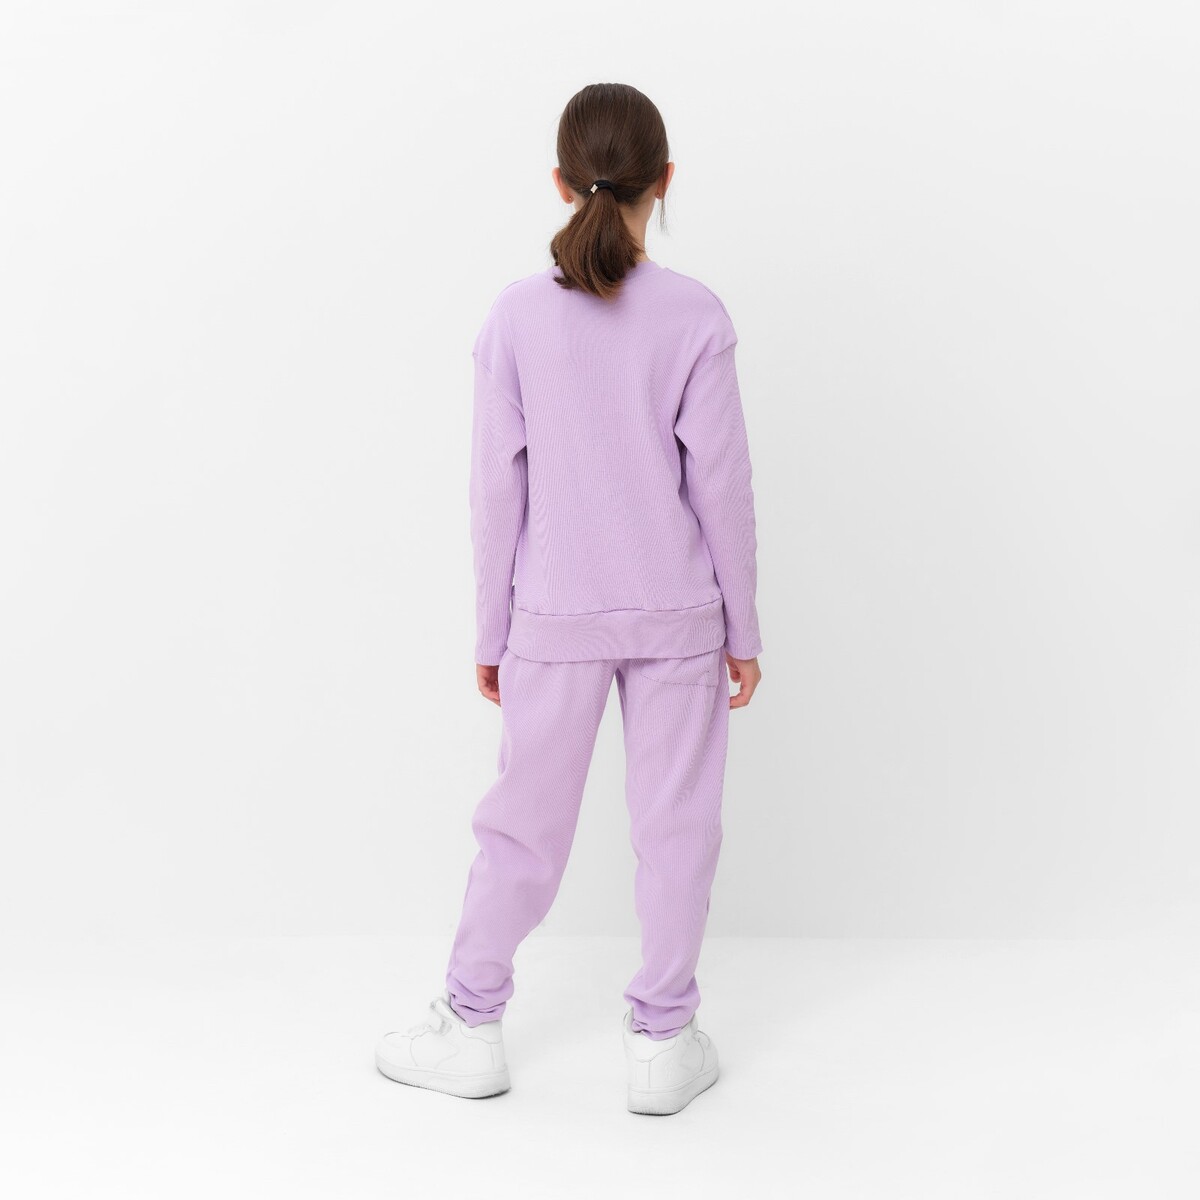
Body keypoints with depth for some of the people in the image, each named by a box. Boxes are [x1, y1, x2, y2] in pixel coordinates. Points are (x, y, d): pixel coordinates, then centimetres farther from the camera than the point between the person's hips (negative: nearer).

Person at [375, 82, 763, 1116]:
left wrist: (492, 630, 7)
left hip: (556, 615, 1)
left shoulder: (517, 315, -6)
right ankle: (663, 1042, 20)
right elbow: (721, 485, -6)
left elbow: (497, 489, -3)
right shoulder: (695, 317, -9)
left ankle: (471, 1028, 26)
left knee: (524, 821, 12)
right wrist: (743, 628, 4)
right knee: (674, 824, 10)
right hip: (676, 614, -1)